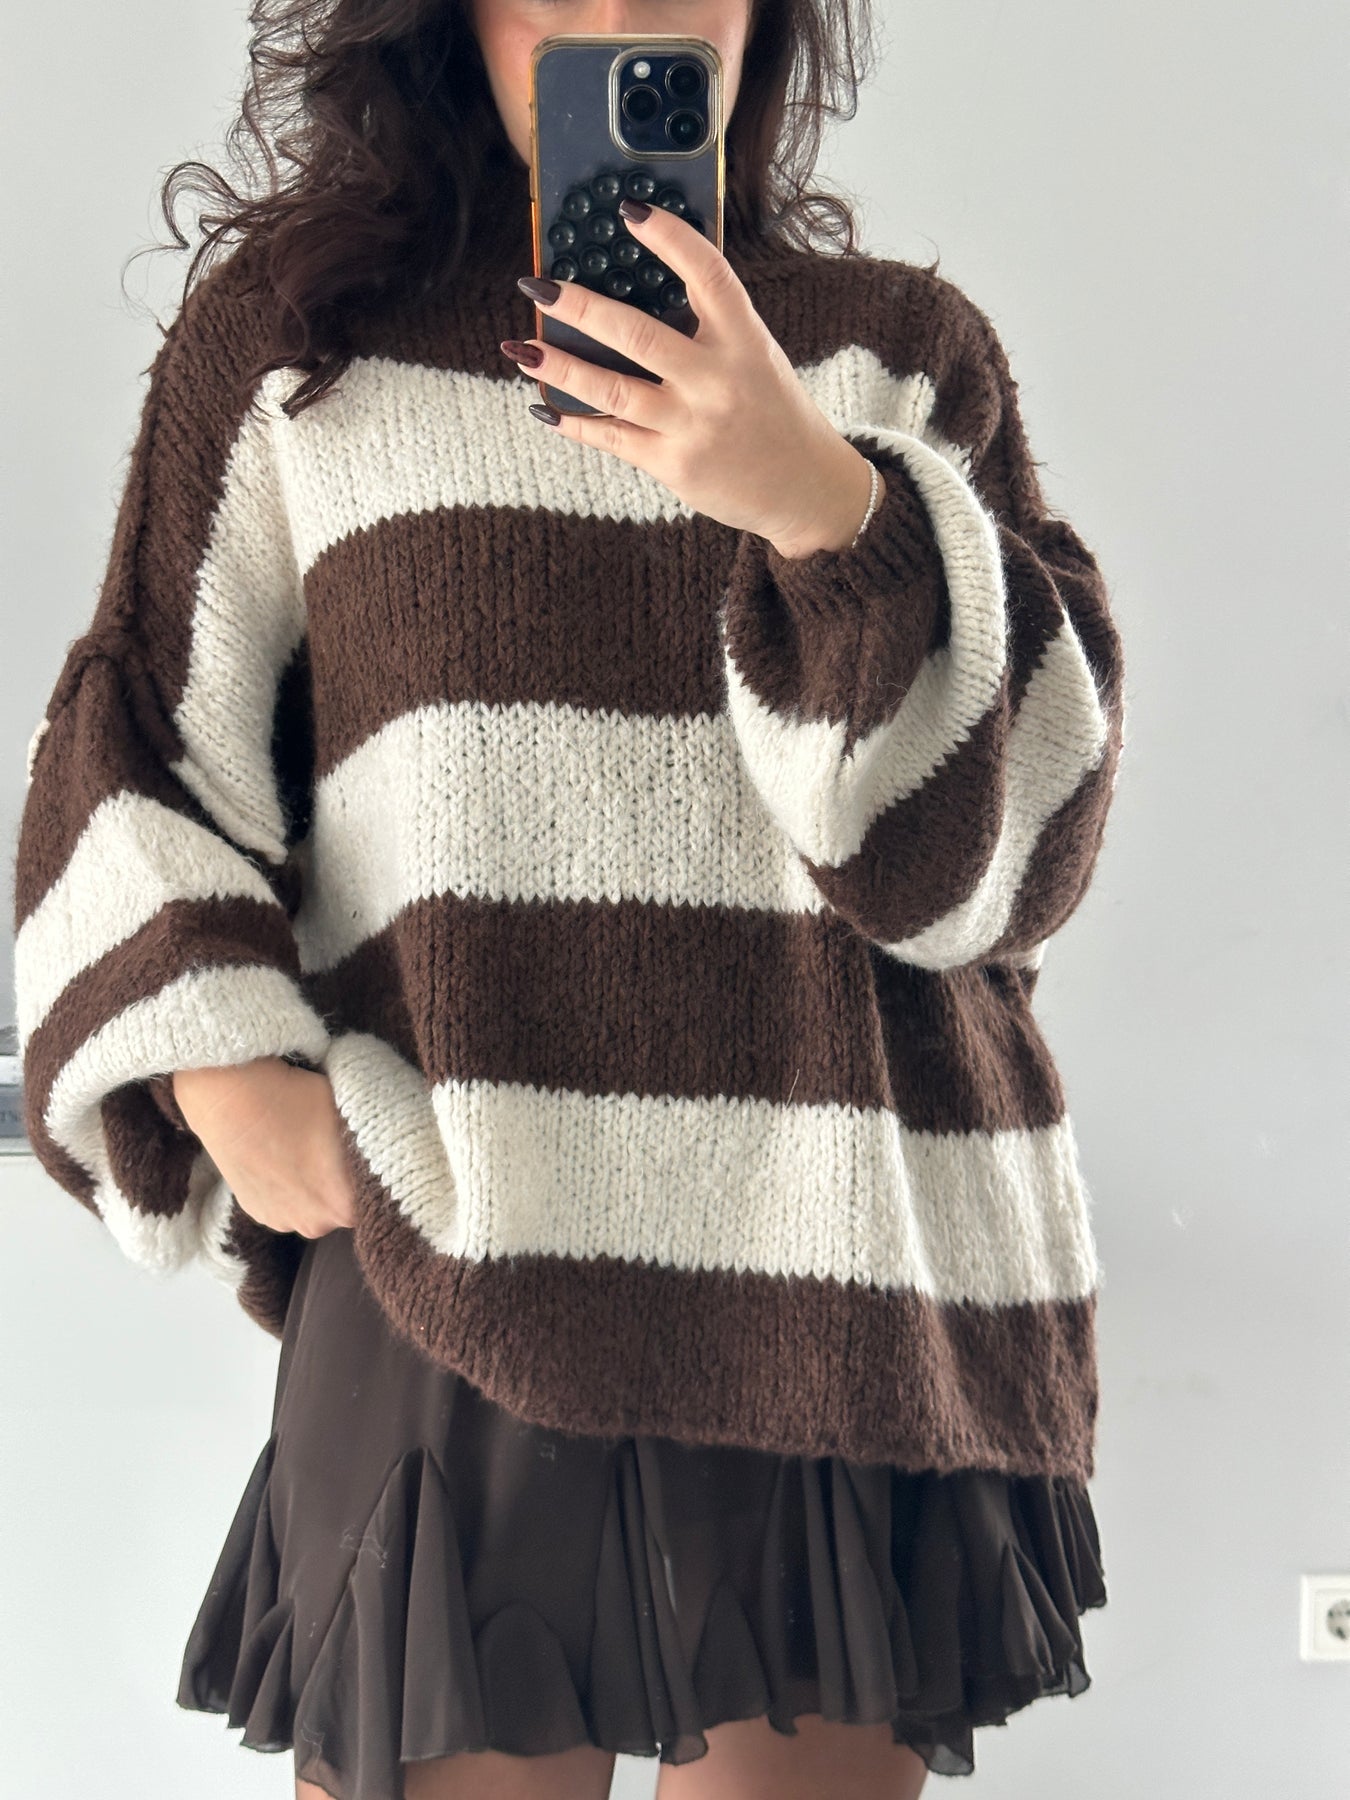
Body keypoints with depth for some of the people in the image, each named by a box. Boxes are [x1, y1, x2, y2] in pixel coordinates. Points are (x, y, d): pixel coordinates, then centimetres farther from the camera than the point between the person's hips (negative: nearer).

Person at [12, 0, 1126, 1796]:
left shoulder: (905, 353, 10)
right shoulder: (289, 337, 9)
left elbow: (1025, 833, 1)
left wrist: (826, 506, -14)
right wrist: (219, 1065, -3)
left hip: (860, 1307, 1)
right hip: (456, 1276, -1)